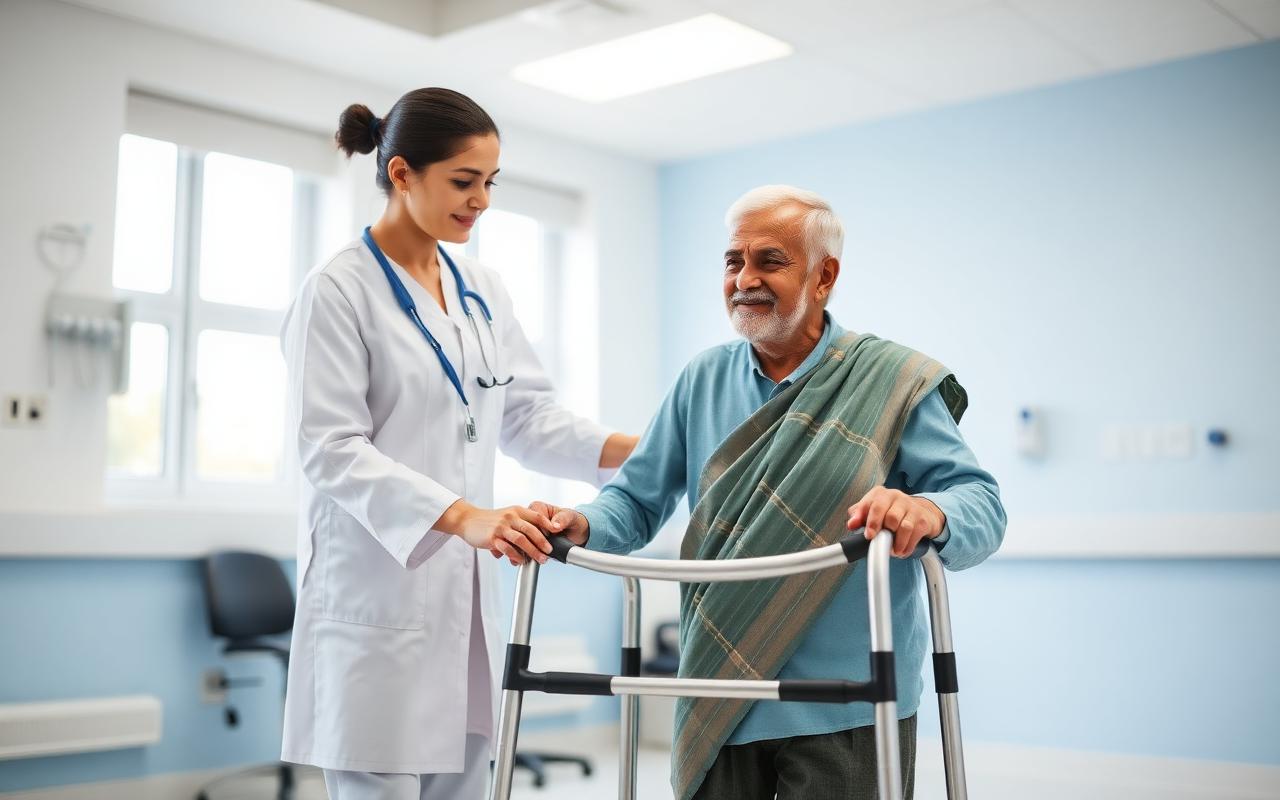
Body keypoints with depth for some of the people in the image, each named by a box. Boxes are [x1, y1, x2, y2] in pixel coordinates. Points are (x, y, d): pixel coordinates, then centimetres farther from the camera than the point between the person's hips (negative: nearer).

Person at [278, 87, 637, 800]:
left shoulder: (482, 291, 13)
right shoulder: (338, 291, -7)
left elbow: (528, 416, 12)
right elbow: (333, 451, -15)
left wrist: (640, 449, -4)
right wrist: (464, 517, -28)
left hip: (466, 598, 6)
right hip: (377, 600, -6)